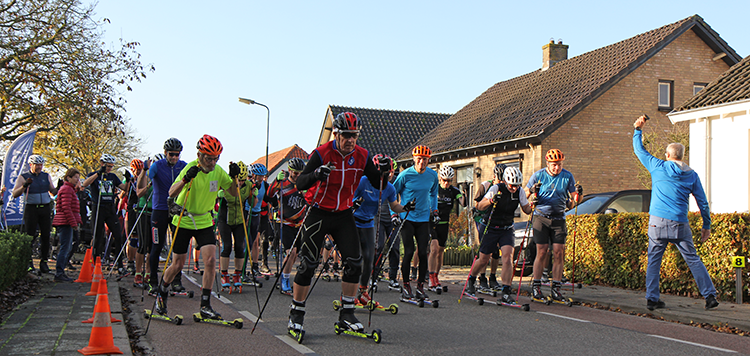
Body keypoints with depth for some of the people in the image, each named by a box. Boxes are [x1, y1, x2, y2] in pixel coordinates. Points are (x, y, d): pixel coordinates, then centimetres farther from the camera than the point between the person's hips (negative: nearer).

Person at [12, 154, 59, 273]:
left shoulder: (46, 176, 13)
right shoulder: (23, 177, 2)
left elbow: (53, 192, 16)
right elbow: (15, 194, -6)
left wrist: (58, 187, -5)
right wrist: (25, 185, -22)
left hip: (45, 208, 3)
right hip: (31, 209, -3)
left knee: (45, 236, 0)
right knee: (30, 236, -5)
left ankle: (43, 262, 7)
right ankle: (28, 262, 2)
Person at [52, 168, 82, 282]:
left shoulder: (70, 189, 23)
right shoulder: (67, 189, -10)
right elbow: (66, 208, -19)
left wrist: (76, 221, 23)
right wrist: (73, 222, -20)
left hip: (65, 223, 11)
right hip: (65, 222, -11)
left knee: (67, 247, 13)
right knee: (64, 248, -10)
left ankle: (60, 272, 18)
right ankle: (59, 273, -10)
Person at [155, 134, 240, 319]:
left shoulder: (218, 171, -5)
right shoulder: (190, 168, -18)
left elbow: (234, 193, 0)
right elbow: (171, 193, -27)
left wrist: (234, 178, -18)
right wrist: (185, 179, -44)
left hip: (205, 222, 3)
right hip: (183, 221, -3)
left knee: (210, 260, -12)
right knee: (178, 264, 4)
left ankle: (205, 306, -3)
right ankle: (161, 294, 33)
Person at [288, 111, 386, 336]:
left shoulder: (362, 156, -3)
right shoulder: (321, 154, -16)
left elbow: (377, 184, 3)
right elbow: (300, 184, -24)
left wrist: (382, 173, -19)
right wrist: (315, 174, -45)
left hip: (343, 216, 4)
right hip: (319, 214, -4)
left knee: (354, 263, -4)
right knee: (307, 265, -5)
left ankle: (347, 314, 7)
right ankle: (296, 314, 10)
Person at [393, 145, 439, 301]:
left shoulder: (432, 175, 2)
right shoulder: (405, 175, -9)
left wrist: (434, 211, 15)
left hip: (424, 219, 3)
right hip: (406, 218, -3)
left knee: (423, 253, -2)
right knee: (409, 252, -7)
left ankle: (420, 285, 10)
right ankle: (405, 285, 7)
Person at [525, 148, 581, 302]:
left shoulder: (567, 176, 3)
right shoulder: (538, 175, -1)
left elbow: (574, 199, 7)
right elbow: (524, 195, 4)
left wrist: (578, 194, -15)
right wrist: (532, 191, -17)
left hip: (559, 219, 2)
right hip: (541, 217, -2)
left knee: (559, 253, -3)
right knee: (542, 252, -6)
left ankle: (556, 288, 3)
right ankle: (536, 287, 3)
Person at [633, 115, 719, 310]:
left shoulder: (658, 167, 4)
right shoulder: (692, 175, 8)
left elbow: (639, 150, 17)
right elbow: (703, 203, 9)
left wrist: (638, 129, 27)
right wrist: (706, 226, 17)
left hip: (657, 222, -1)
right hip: (680, 224, 1)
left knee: (653, 261, 6)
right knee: (693, 260, 5)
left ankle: (652, 298, 4)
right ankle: (710, 295, 2)